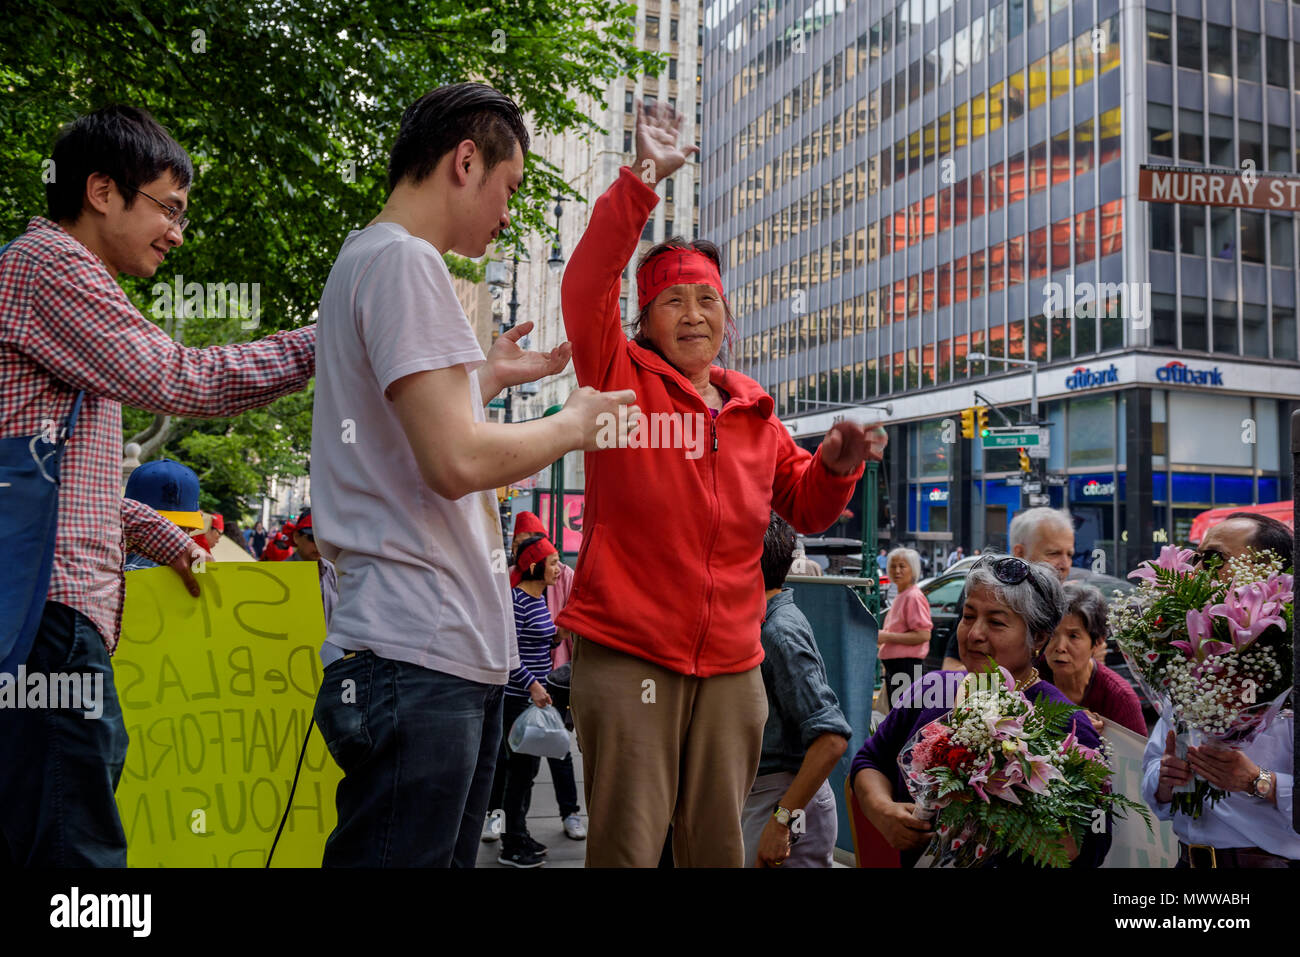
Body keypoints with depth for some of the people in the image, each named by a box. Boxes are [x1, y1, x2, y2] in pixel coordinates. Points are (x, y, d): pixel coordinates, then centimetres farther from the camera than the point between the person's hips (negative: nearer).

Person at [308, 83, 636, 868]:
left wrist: (487, 376, 24)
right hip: (420, 657, -11)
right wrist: (574, 424, -6)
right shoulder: (404, 261, -11)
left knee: (448, 854, 16)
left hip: (454, 653, 11)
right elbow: (458, 461, -22)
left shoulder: (364, 259, 21)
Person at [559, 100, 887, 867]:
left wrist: (836, 466, -1)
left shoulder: (754, 412, 14)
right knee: (629, 845, 0)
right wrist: (641, 180, -23)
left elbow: (805, 508, 20)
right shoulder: (621, 379, 0)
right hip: (627, 653, -5)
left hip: (731, 664, 5)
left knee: (719, 844, 14)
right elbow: (588, 287, -16)